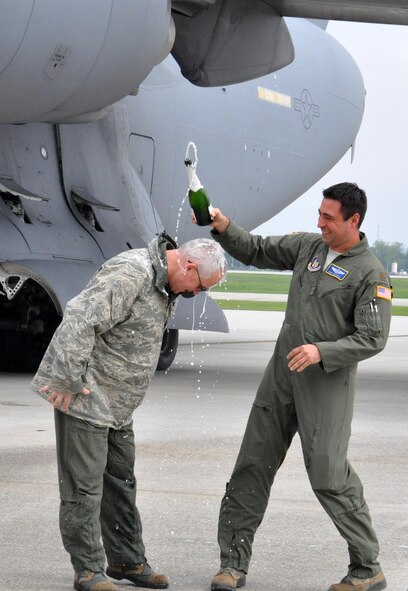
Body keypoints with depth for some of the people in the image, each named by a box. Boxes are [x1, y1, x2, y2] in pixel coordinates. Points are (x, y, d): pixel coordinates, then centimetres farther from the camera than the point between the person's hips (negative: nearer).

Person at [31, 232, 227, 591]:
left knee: (121, 483, 15)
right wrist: (69, 381, -26)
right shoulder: (131, 273, -23)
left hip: (117, 401, 10)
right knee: (84, 486, -3)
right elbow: (80, 321, -29)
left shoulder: (166, 285, 10)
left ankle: (127, 561, 24)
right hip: (84, 398, -10)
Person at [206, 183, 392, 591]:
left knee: (329, 475, -7)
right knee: (252, 465, 5)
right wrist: (224, 228, -2)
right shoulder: (307, 246, 7)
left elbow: (373, 338, -14)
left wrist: (322, 352, -25)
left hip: (327, 383, -6)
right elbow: (255, 251, 15)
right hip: (282, 374, 7)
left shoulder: (370, 274, -10)